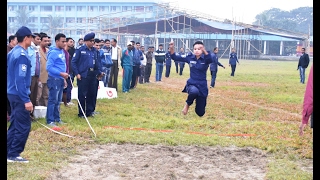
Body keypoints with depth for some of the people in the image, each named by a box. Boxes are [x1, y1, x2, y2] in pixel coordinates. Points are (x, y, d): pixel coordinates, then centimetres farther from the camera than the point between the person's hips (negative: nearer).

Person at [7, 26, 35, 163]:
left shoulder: (13, 52, 12)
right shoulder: (22, 55, -18)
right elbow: (20, 80, -22)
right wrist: (26, 100, -22)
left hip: (13, 93, 10)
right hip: (19, 95, -10)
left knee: (15, 124, 16)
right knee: (23, 126, -2)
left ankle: (9, 152, 21)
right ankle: (13, 154, 3)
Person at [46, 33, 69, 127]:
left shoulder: (62, 52, 13)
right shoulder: (53, 52, -13)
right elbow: (49, 67, -19)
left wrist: (64, 79, 18)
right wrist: (61, 73, -22)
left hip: (60, 79, 8)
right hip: (54, 79, -8)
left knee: (58, 101, 15)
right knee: (53, 100, -4)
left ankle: (57, 118, 24)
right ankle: (50, 120, 2)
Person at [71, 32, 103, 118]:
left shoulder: (94, 50, 11)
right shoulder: (80, 49, -7)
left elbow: (97, 62, 18)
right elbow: (73, 62, -7)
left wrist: (99, 72, 10)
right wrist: (77, 73, -12)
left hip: (92, 75, 6)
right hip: (83, 75, -6)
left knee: (92, 94, 10)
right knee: (82, 95, 0)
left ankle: (90, 111, 21)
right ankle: (81, 113, 8)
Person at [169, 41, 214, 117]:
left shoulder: (205, 59, -10)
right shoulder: (190, 57, -2)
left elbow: (211, 59, -34)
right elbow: (175, 57, -2)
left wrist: (204, 50, -52)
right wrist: (171, 48, -21)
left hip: (202, 86, 0)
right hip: (191, 84, 0)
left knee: (200, 113, 7)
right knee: (194, 91, -41)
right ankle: (187, 104, -8)